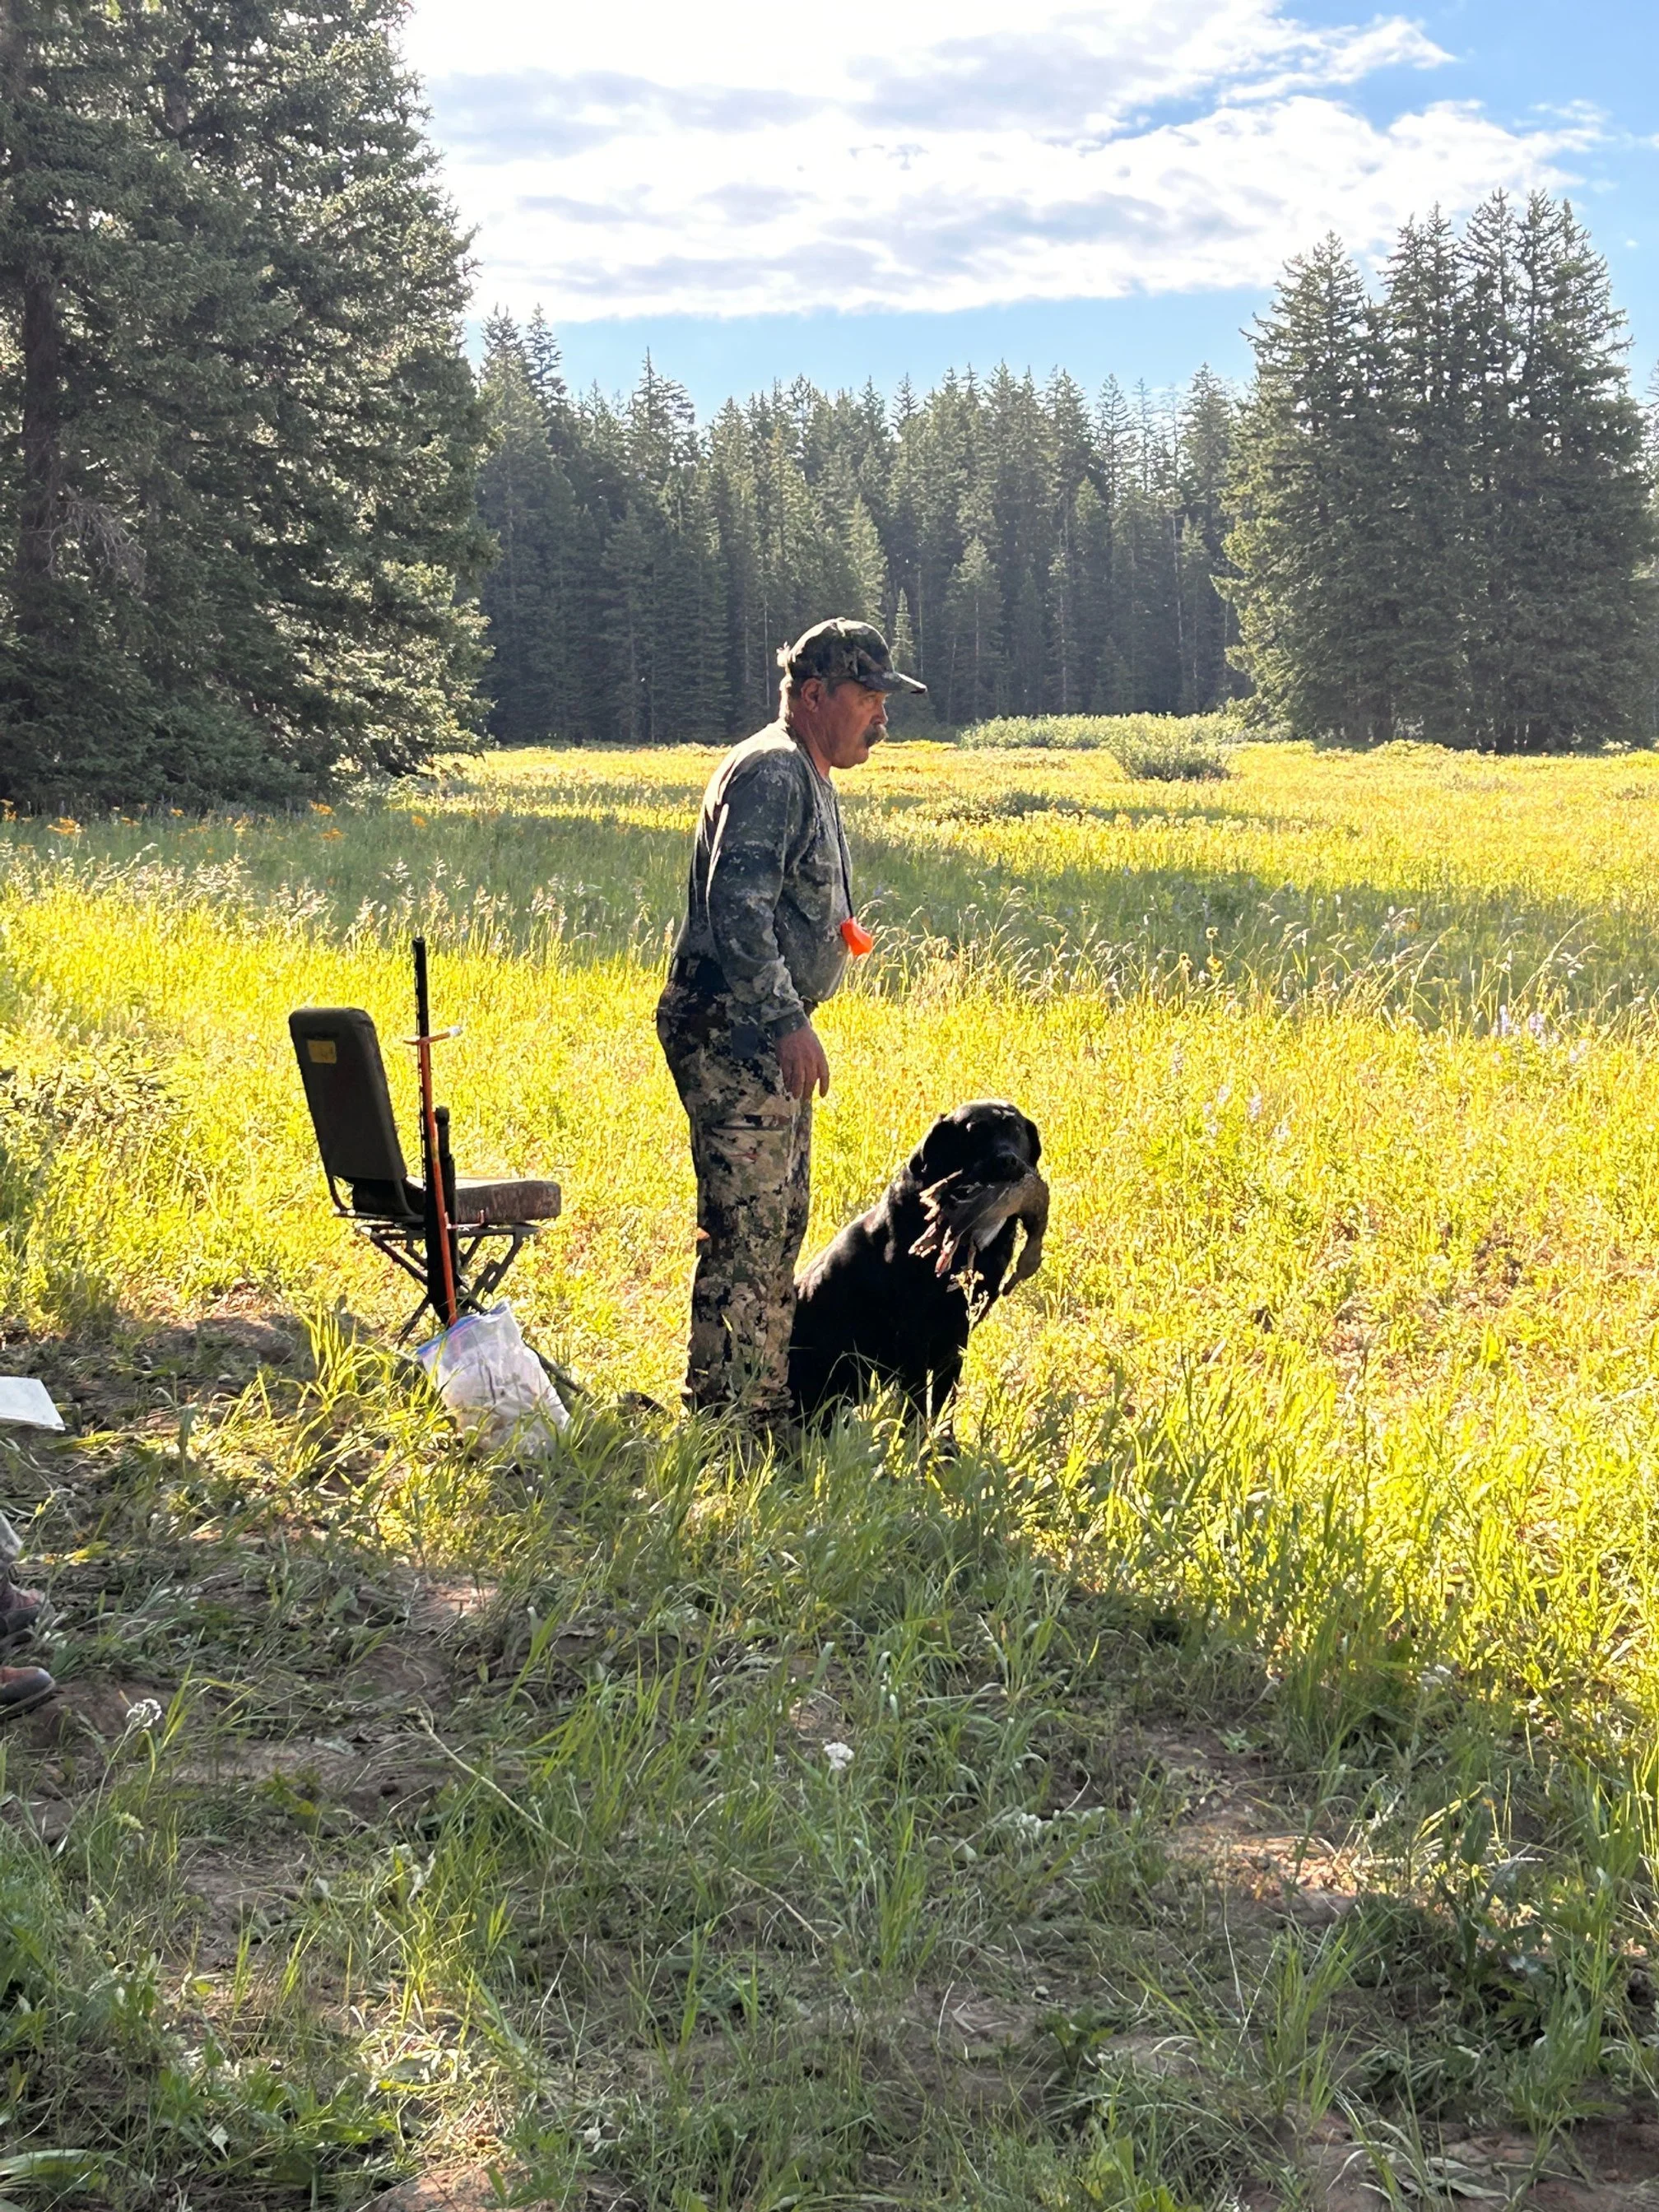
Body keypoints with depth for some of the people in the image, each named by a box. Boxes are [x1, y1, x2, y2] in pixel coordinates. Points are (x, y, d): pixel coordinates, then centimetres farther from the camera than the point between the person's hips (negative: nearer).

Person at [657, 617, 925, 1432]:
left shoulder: (808, 778, 20)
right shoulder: (770, 771, -14)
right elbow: (737, 907, -25)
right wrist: (787, 1020, -29)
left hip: (767, 1035, 11)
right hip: (732, 1030, -11)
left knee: (781, 1224, 14)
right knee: (745, 1230, -10)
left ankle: (767, 1410, 23)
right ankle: (723, 1418, -5)